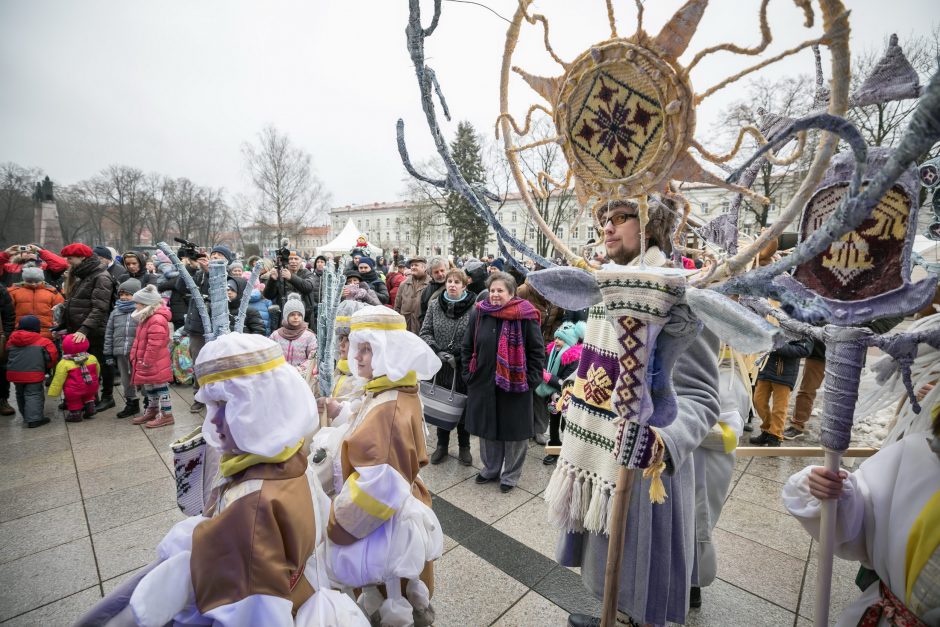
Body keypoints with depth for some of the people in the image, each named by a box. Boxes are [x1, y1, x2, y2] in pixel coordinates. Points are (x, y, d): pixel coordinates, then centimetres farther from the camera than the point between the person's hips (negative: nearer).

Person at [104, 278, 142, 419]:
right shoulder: (115, 312, 9)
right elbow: (109, 334, 12)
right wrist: (108, 354, 9)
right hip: (120, 352, 5)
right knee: (126, 379, 15)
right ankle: (131, 402, 27)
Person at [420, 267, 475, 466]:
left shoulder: (473, 308, -11)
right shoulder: (434, 305, 0)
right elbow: (425, 332, 1)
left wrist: (456, 355, -17)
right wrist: (438, 352, -13)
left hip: (463, 366, -2)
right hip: (439, 366, 3)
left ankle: (464, 447, 30)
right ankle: (442, 445, 33)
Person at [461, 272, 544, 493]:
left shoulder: (525, 317, -10)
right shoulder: (479, 314, 1)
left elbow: (537, 351, -5)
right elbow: (466, 347, 9)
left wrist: (531, 380, -10)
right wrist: (468, 374, 4)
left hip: (515, 384, -3)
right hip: (483, 383, 4)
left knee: (514, 431, 10)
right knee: (487, 428, 17)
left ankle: (510, 474, 32)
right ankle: (491, 468, 39)